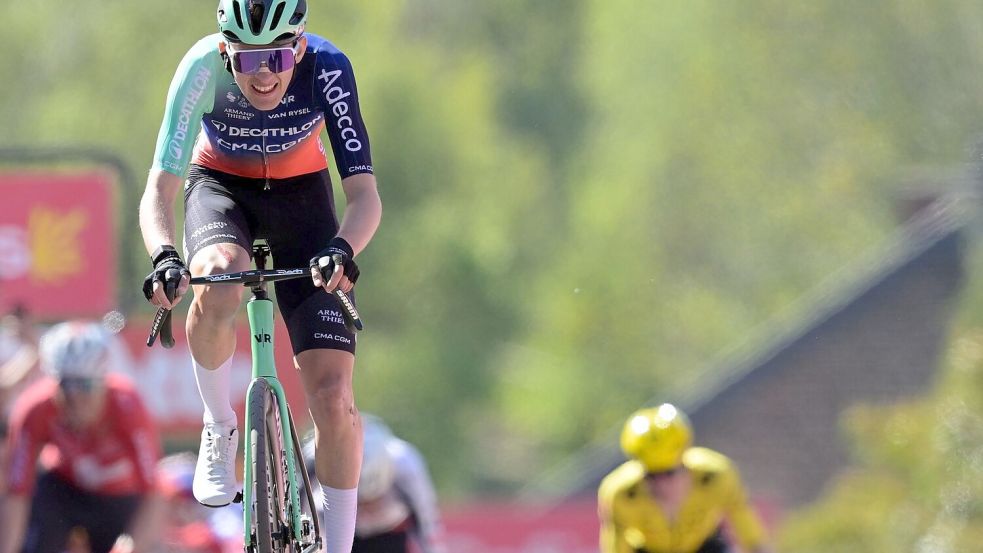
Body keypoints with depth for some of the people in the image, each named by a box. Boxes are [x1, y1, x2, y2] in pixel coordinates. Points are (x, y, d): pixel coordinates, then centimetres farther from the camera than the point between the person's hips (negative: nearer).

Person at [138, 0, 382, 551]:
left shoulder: (328, 68, -31)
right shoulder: (204, 68, -31)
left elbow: (365, 195, -32)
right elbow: (160, 189, -32)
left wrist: (342, 248, -53)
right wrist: (164, 256, -52)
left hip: (300, 193, 0)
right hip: (220, 186, 0)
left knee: (333, 396, -12)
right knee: (217, 287, -37)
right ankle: (220, 426, -10)